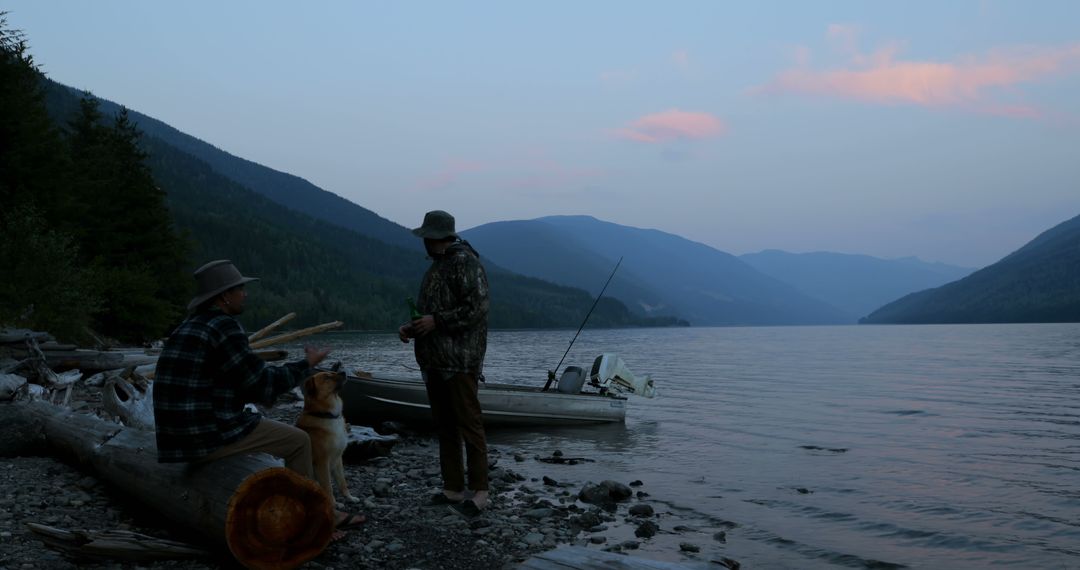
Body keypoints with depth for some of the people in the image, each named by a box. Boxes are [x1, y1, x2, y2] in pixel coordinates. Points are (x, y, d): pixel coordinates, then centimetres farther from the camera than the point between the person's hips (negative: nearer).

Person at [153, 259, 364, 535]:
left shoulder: (191, 326, 16)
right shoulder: (224, 326, -16)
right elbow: (263, 383, -12)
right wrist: (306, 365, 0)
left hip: (185, 434, 10)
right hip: (211, 434, -10)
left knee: (287, 435, 25)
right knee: (299, 441, 5)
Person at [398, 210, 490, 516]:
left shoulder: (465, 262, -9)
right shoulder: (436, 265, 20)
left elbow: (477, 308, -18)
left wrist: (436, 320, -19)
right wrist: (411, 327, 8)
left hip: (460, 360, -9)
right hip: (434, 361, 9)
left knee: (468, 424, -6)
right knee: (444, 426, 11)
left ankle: (479, 491, 0)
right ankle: (453, 489, 18)